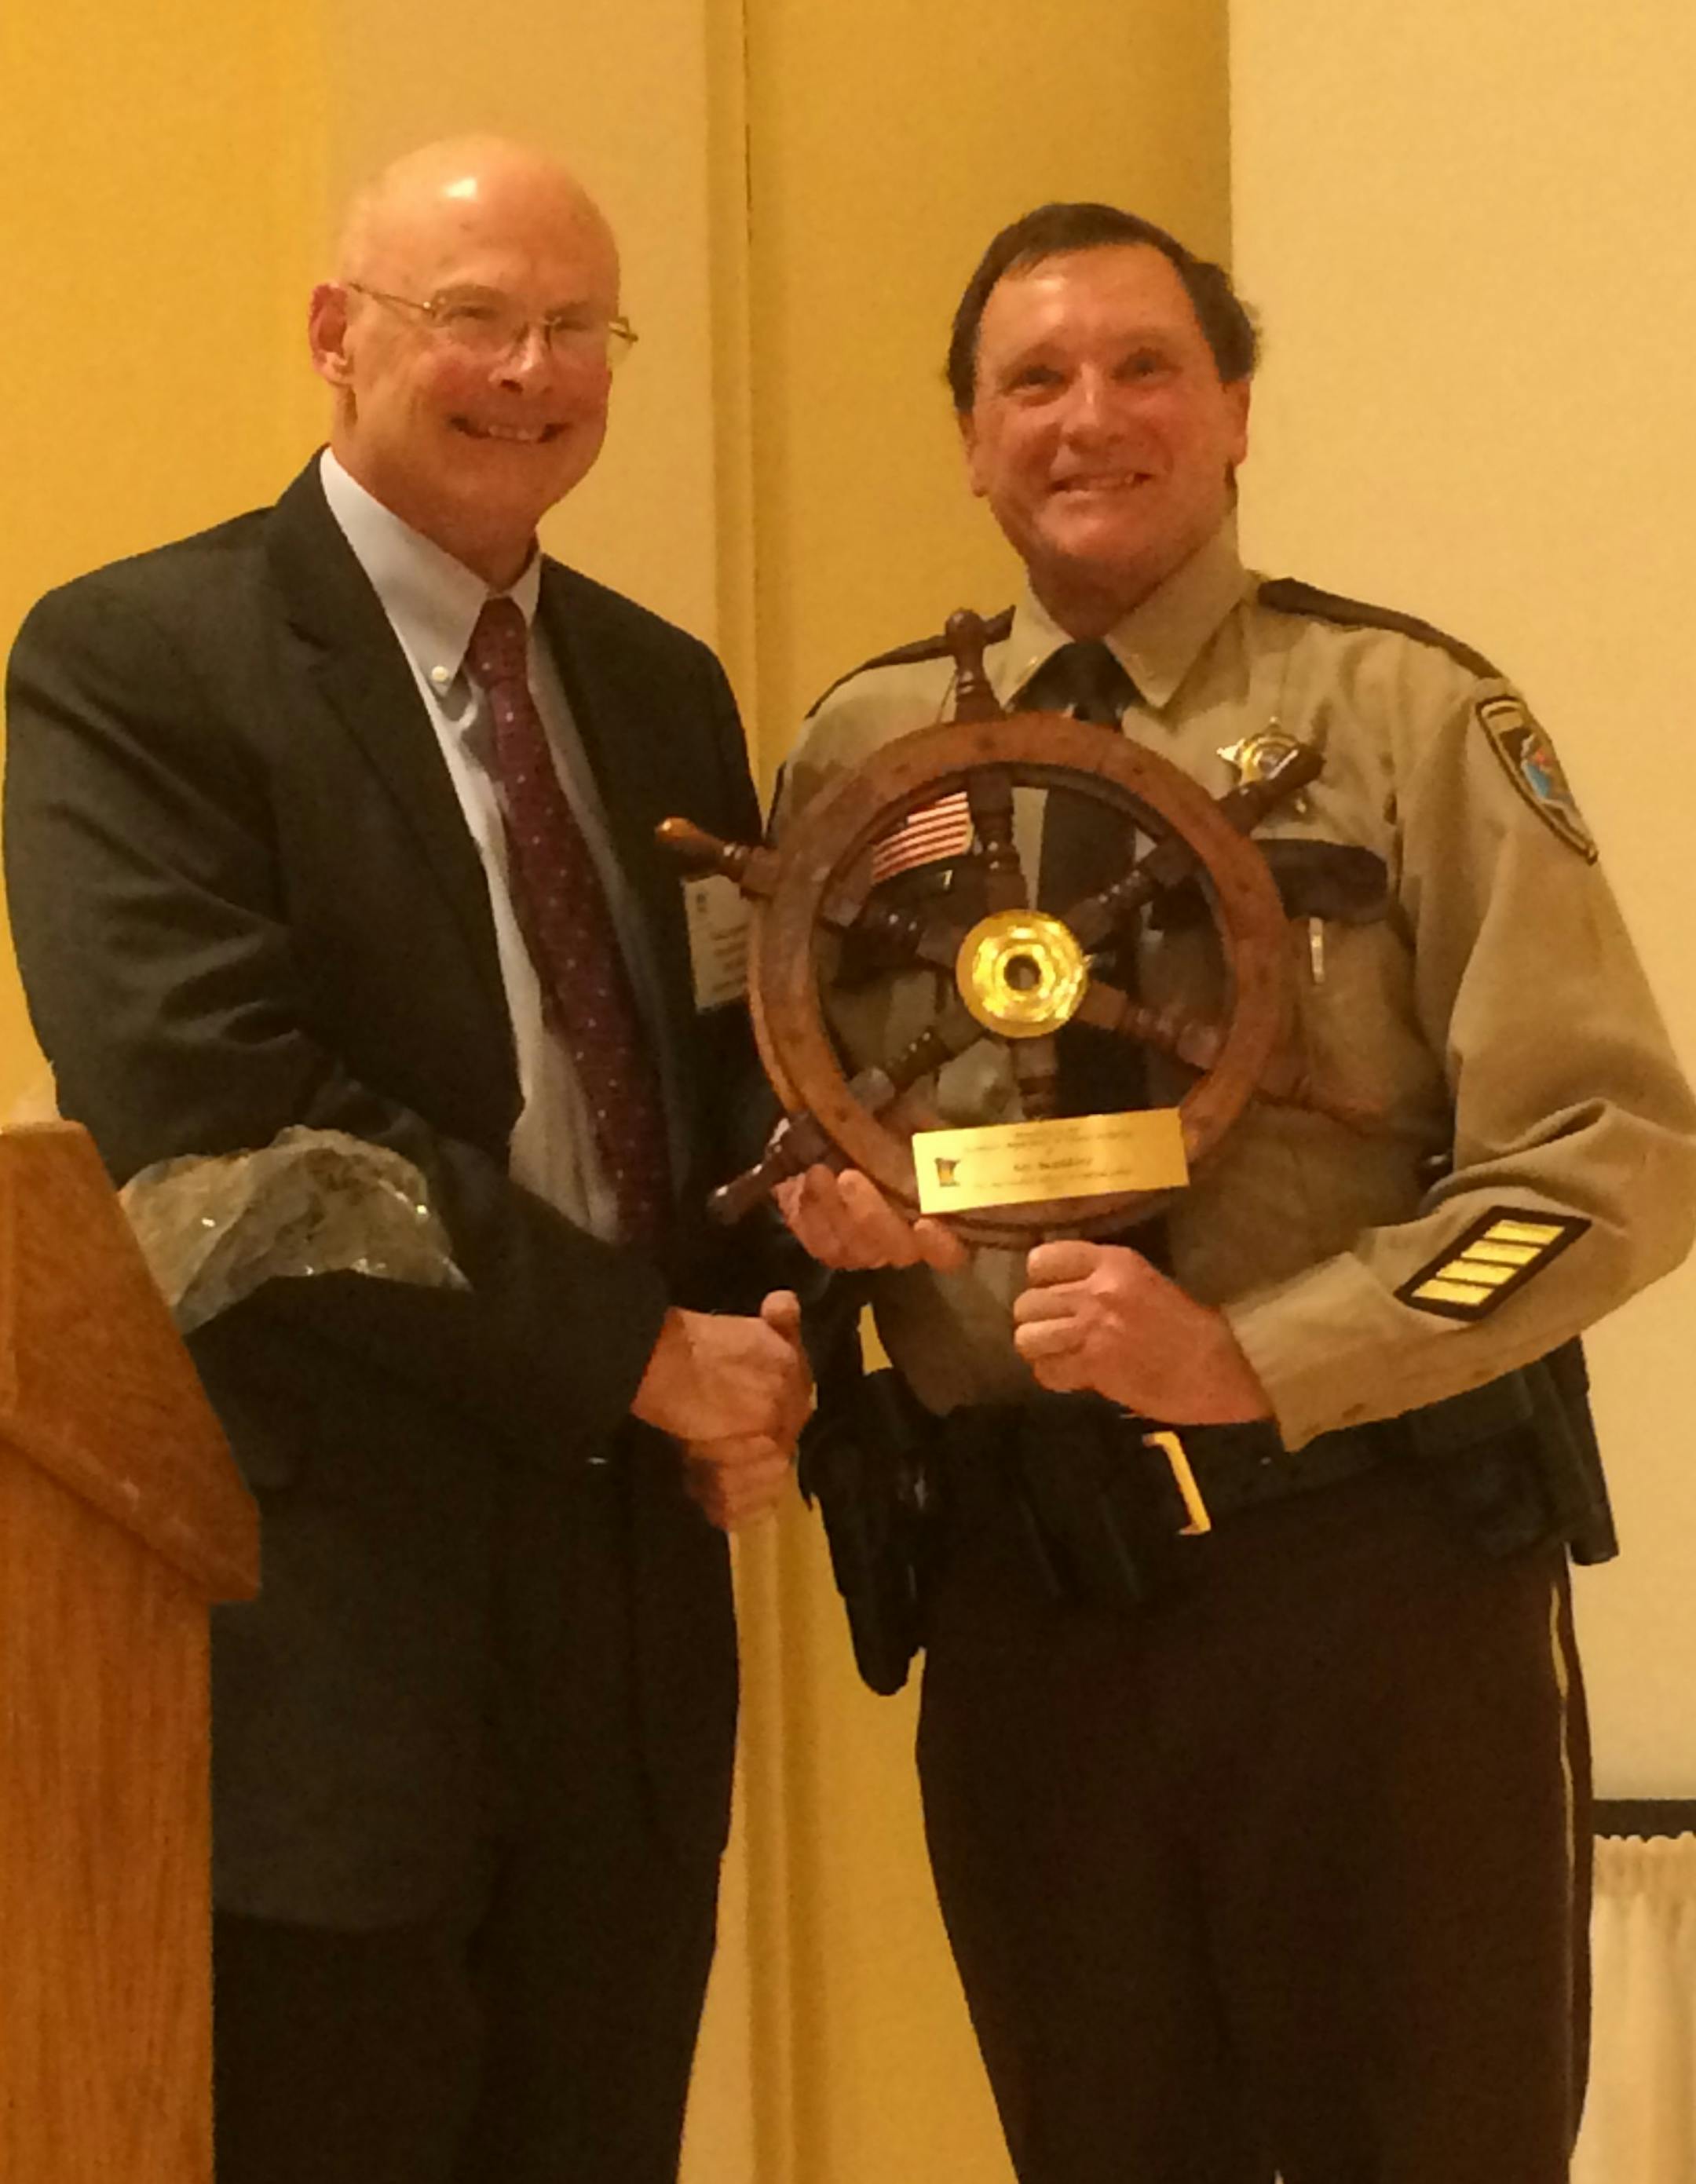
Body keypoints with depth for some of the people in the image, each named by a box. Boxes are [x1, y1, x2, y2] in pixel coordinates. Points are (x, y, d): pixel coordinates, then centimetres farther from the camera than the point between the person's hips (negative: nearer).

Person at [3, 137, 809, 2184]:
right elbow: (215, 1106, -18)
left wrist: (769, 1340, -4)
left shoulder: (663, 689, 16)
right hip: (321, 1614, -6)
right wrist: (644, 1353, -15)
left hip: (631, 1617, 6)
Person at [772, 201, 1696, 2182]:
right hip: (1020, 1589, 4)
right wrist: (823, 1202, -3)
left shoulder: (1404, 718, -2)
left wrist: (1254, 1357, -18)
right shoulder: (862, 749, 9)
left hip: (1373, 1563, -3)